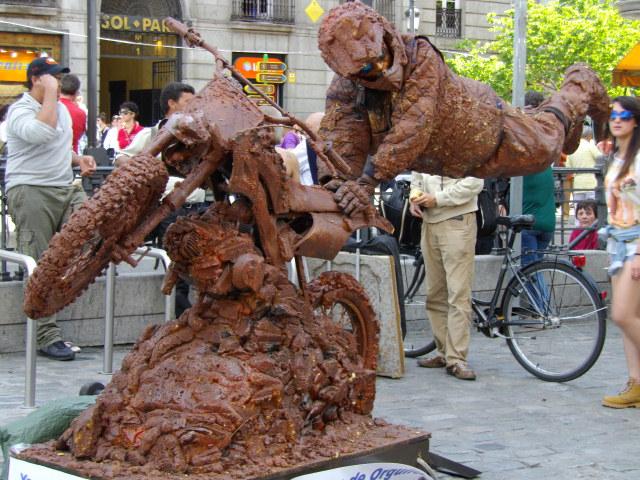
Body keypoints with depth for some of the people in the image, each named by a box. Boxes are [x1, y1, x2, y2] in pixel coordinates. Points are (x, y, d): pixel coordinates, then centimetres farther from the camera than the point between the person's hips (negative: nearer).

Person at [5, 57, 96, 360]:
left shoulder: (62, 109, 19)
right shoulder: (20, 111, -7)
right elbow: (43, 133, -29)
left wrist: (79, 160, 12)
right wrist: (50, 94, -19)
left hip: (65, 189, 7)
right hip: (31, 193, -7)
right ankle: (48, 338, -6)